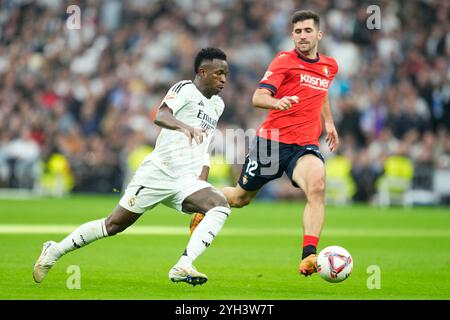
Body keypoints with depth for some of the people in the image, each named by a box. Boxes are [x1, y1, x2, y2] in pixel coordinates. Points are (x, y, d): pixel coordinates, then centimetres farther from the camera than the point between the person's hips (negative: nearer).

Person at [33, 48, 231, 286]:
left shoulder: (218, 105, 16)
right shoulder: (185, 89, -8)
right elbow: (160, 116, -29)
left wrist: (202, 179, 18)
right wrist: (184, 127, -48)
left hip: (186, 181, 6)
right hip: (157, 173, -6)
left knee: (220, 205, -23)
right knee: (113, 225, 0)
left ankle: (182, 268, -32)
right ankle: (54, 251, 19)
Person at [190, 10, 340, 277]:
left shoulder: (330, 67, 12)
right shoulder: (285, 61, -6)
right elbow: (258, 97, -18)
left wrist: (328, 122, 29)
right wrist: (277, 102, -39)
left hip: (305, 145, 2)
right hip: (272, 140, -2)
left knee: (317, 186, -30)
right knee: (241, 197, 14)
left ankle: (309, 257, -35)